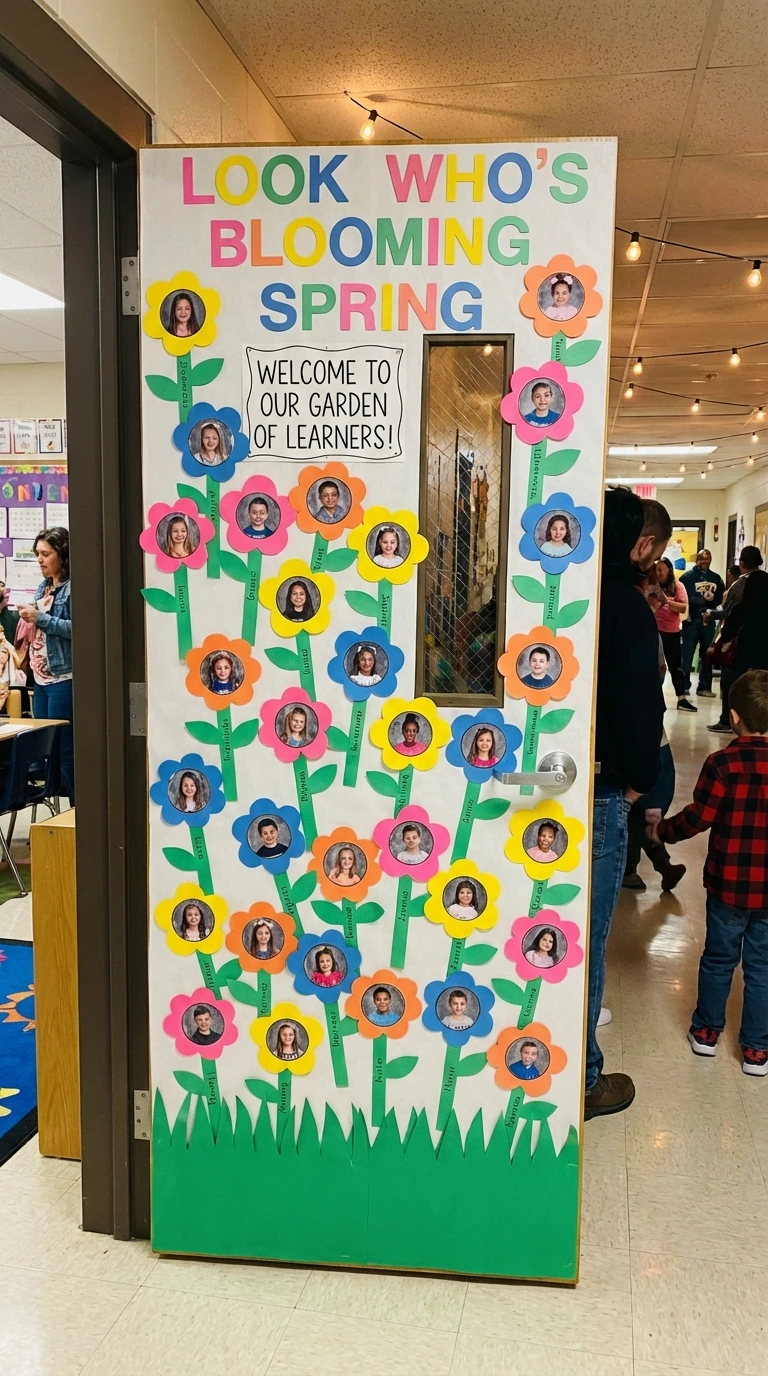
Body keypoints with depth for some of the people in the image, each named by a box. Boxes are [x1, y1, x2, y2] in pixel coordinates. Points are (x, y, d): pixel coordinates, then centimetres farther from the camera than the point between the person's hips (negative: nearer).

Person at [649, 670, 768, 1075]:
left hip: (728, 884, -1)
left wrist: (662, 831, 1)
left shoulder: (722, 763, -17)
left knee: (718, 958, 16)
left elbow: (697, 817, -15)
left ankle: (706, 1031, 31)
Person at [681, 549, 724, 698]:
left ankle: (704, 687, 14)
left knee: (707, 655, 8)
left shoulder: (716, 578, 13)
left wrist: (712, 600, -12)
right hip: (691, 620, -5)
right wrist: (704, 599, -16)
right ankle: (684, 686, 3)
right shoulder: (688, 576, -1)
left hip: (709, 621, 5)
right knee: (687, 654, -3)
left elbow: (722, 598, 8)